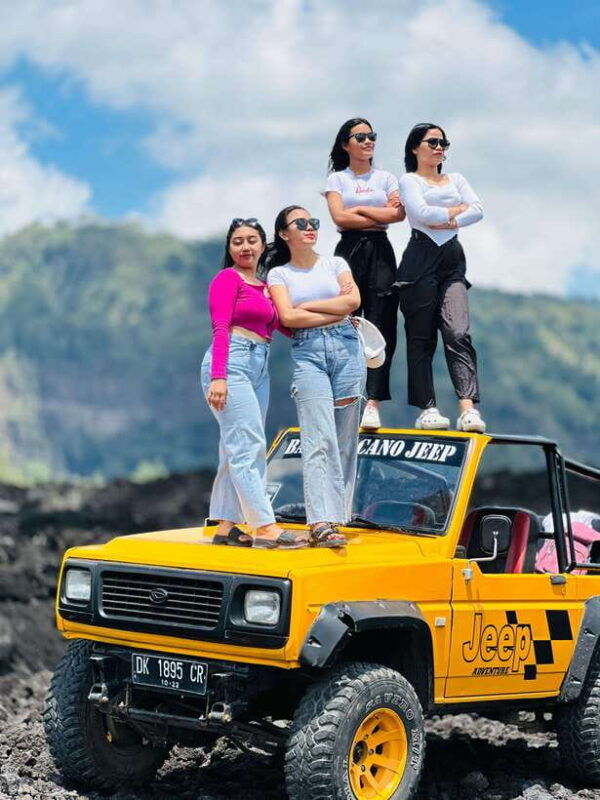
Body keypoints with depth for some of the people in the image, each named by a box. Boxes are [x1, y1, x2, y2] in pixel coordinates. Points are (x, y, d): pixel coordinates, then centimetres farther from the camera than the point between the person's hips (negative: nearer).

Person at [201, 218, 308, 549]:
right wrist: (218, 377, -21)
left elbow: (283, 324, 17)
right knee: (248, 447, -12)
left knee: (237, 450, 8)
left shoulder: (264, 287, 20)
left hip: (259, 367, 9)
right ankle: (265, 527, -16)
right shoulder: (227, 279, -2)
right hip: (231, 363, -8)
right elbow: (220, 329, -11)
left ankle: (225, 527, 11)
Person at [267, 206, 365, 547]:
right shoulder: (278, 274, 11)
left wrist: (307, 305, -1)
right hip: (307, 353, -2)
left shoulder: (335, 263, 15)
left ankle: (338, 516, 4)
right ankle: (322, 522, -23)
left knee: (345, 440, 0)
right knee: (320, 440, -15)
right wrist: (335, 311, -3)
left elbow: (353, 300, -2)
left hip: (346, 347, 2)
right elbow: (288, 317, -5)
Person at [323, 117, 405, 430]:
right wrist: (381, 214, -3)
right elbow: (339, 217, -4)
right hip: (349, 251, -1)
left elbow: (399, 214, 0)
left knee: (379, 327, -9)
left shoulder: (386, 178, 16)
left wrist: (360, 209, -3)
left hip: (380, 252, 1)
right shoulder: (337, 179, 12)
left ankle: (372, 404, -15)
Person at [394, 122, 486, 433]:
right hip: (421, 259, -3)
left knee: (458, 333, -12)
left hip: (453, 259, 3)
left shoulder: (456, 179, 22)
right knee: (421, 337, -3)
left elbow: (478, 210, 7)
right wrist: (457, 209, 2)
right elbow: (421, 213, -11)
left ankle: (468, 409, -22)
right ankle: (427, 409, -1)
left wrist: (448, 221, -7)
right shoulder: (409, 180, 8)